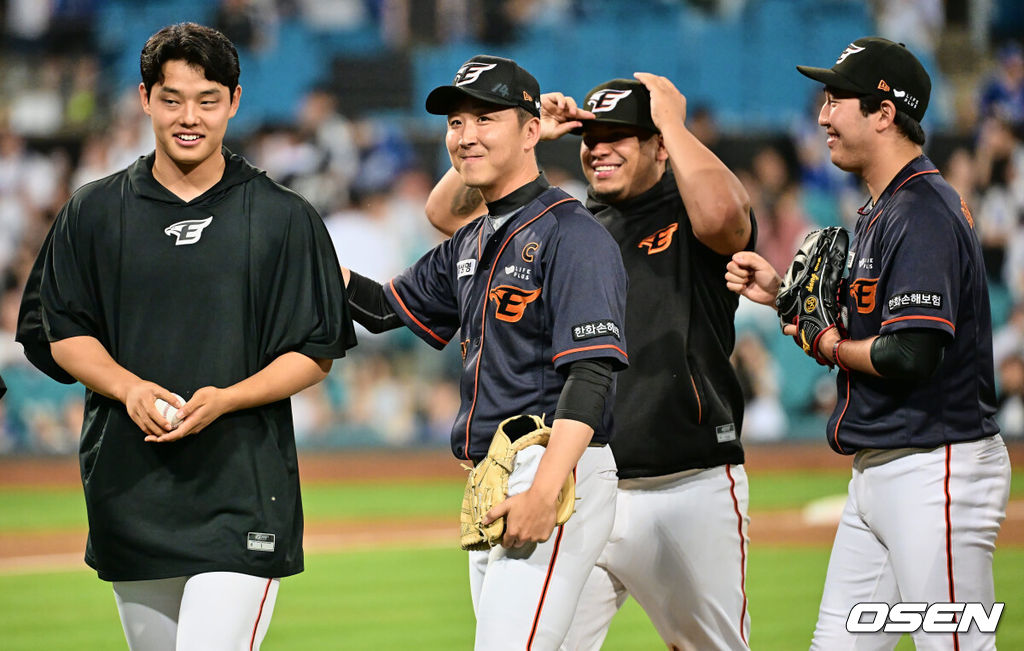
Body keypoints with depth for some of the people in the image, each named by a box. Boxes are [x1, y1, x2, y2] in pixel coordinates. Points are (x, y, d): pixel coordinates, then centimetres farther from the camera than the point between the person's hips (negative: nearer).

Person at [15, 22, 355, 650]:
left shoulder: (284, 218, 2)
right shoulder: (94, 212, 9)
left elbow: (317, 352, 2)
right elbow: (59, 333, 9)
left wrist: (225, 399, -15)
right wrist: (130, 388, -10)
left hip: (243, 492, -3)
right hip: (129, 493, 4)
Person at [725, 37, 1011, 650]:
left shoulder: (925, 214, -17)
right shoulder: (879, 213, 16)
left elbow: (911, 353, -26)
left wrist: (831, 346, -9)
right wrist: (784, 295, 10)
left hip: (936, 470, -11)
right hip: (878, 472, 11)